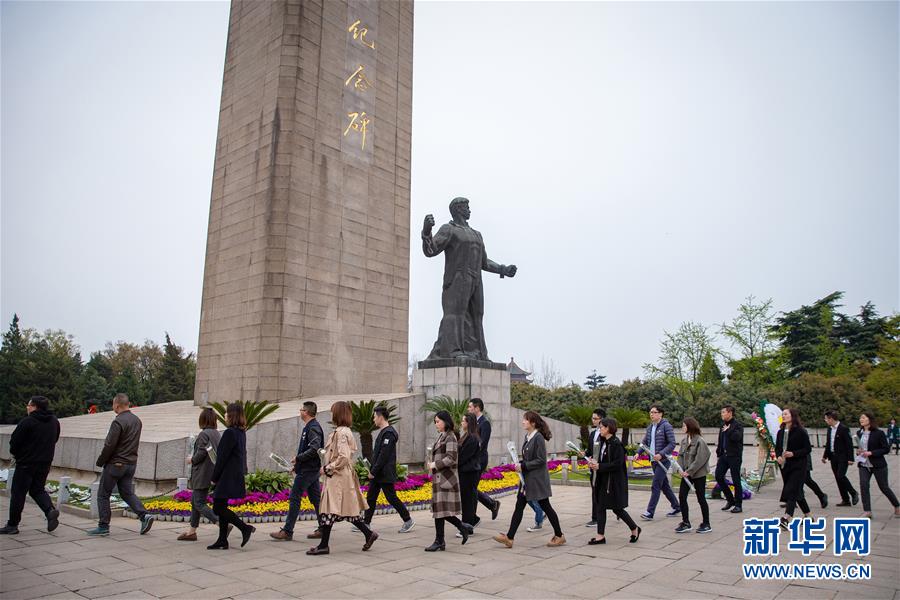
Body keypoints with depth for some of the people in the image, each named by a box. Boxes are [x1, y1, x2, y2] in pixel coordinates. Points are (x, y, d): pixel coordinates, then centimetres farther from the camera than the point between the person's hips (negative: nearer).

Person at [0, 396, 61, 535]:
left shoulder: (27, 422, -16)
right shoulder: (54, 422, 5)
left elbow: (14, 441, -10)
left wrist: (16, 454, 10)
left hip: (26, 463, -6)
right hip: (45, 463, 6)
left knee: (17, 493, 7)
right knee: (38, 490, 18)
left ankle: (12, 525, 13)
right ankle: (51, 510, -6)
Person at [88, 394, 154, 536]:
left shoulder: (118, 422, -18)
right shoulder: (137, 420, 9)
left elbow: (109, 446, -18)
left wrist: (100, 462, -4)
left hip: (115, 464, -8)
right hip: (131, 463, 8)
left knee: (103, 494, 7)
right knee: (127, 492, 13)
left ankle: (103, 526, 10)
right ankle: (144, 515, -4)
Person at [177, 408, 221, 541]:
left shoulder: (204, 434, -16)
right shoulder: (216, 433, 9)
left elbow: (201, 453, -21)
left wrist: (192, 460, -1)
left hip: (203, 474, -9)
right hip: (211, 473, 9)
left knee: (199, 503, -5)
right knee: (194, 501, 18)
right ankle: (192, 531, 24)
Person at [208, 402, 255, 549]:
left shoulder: (230, 433, -18)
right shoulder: (241, 432, 11)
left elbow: (222, 457, -17)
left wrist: (214, 477, -9)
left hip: (227, 477, -9)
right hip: (236, 475, 9)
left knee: (218, 508, -5)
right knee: (222, 507, 14)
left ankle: (245, 528, -5)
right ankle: (222, 540, 18)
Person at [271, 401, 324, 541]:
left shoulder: (313, 428, -17)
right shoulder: (309, 427, 15)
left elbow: (314, 450, -26)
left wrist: (298, 458, -15)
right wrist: (298, 465, 15)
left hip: (307, 470, -10)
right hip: (311, 469, 10)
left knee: (294, 498, -5)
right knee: (316, 498, 11)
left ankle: (287, 532, 0)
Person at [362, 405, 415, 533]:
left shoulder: (388, 433, -19)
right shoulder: (383, 432, 14)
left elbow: (384, 456, -23)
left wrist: (373, 471, -20)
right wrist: (372, 470, 14)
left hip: (385, 475, -10)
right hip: (377, 475, 10)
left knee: (392, 498, -1)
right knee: (370, 498, 10)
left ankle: (408, 521, 11)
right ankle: (366, 524, 17)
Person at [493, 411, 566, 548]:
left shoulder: (538, 438, -17)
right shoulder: (528, 437, 9)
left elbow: (541, 460, -19)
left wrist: (523, 466, -18)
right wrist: (520, 463, 1)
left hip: (537, 479, -9)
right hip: (527, 479, 9)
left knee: (545, 506, 4)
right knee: (519, 506, 6)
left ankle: (559, 536, 20)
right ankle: (509, 537, 7)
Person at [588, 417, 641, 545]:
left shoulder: (616, 444, -17)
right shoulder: (605, 443, 9)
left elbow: (617, 463, -23)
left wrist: (599, 466, -21)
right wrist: (596, 464, -1)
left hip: (615, 482, -9)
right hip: (604, 481, 9)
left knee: (617, 508, 2)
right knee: (600, 507, 7)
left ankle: (635, 529, 23)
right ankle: (600, 536, 13)